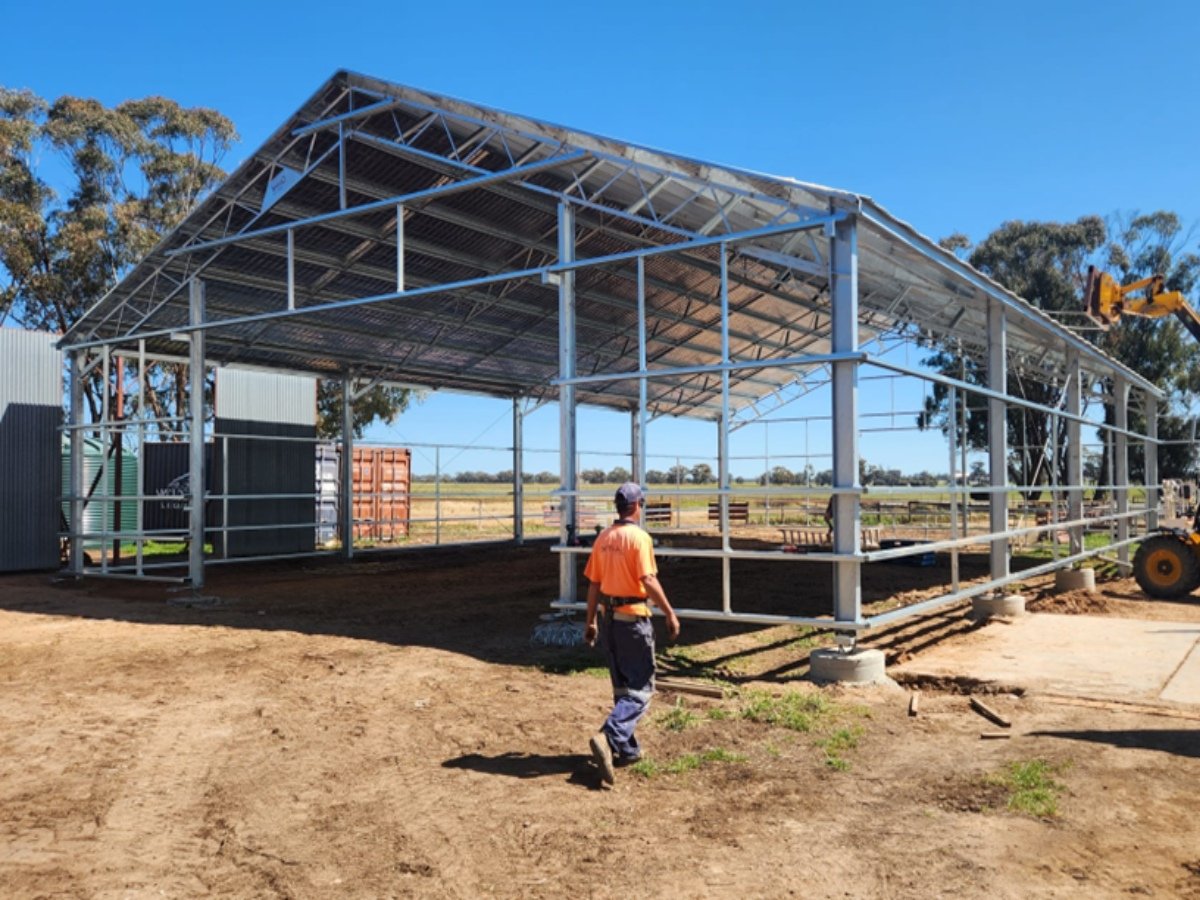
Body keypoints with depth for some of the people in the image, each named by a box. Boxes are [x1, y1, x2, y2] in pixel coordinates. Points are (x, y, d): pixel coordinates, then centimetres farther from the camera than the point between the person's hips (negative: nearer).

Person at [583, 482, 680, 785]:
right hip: (633, 620, -7)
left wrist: (590, 621, 17)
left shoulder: (603, 538, 7)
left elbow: (593, 584, 10)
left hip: (609, 619, 7)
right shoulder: (639, 537, -13)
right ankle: (609, 738, -19)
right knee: (640, 689, 0)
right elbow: (648, 581, -20)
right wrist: (670, 614, -13)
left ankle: (627, 749, 23)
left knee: (622, 688, 17)